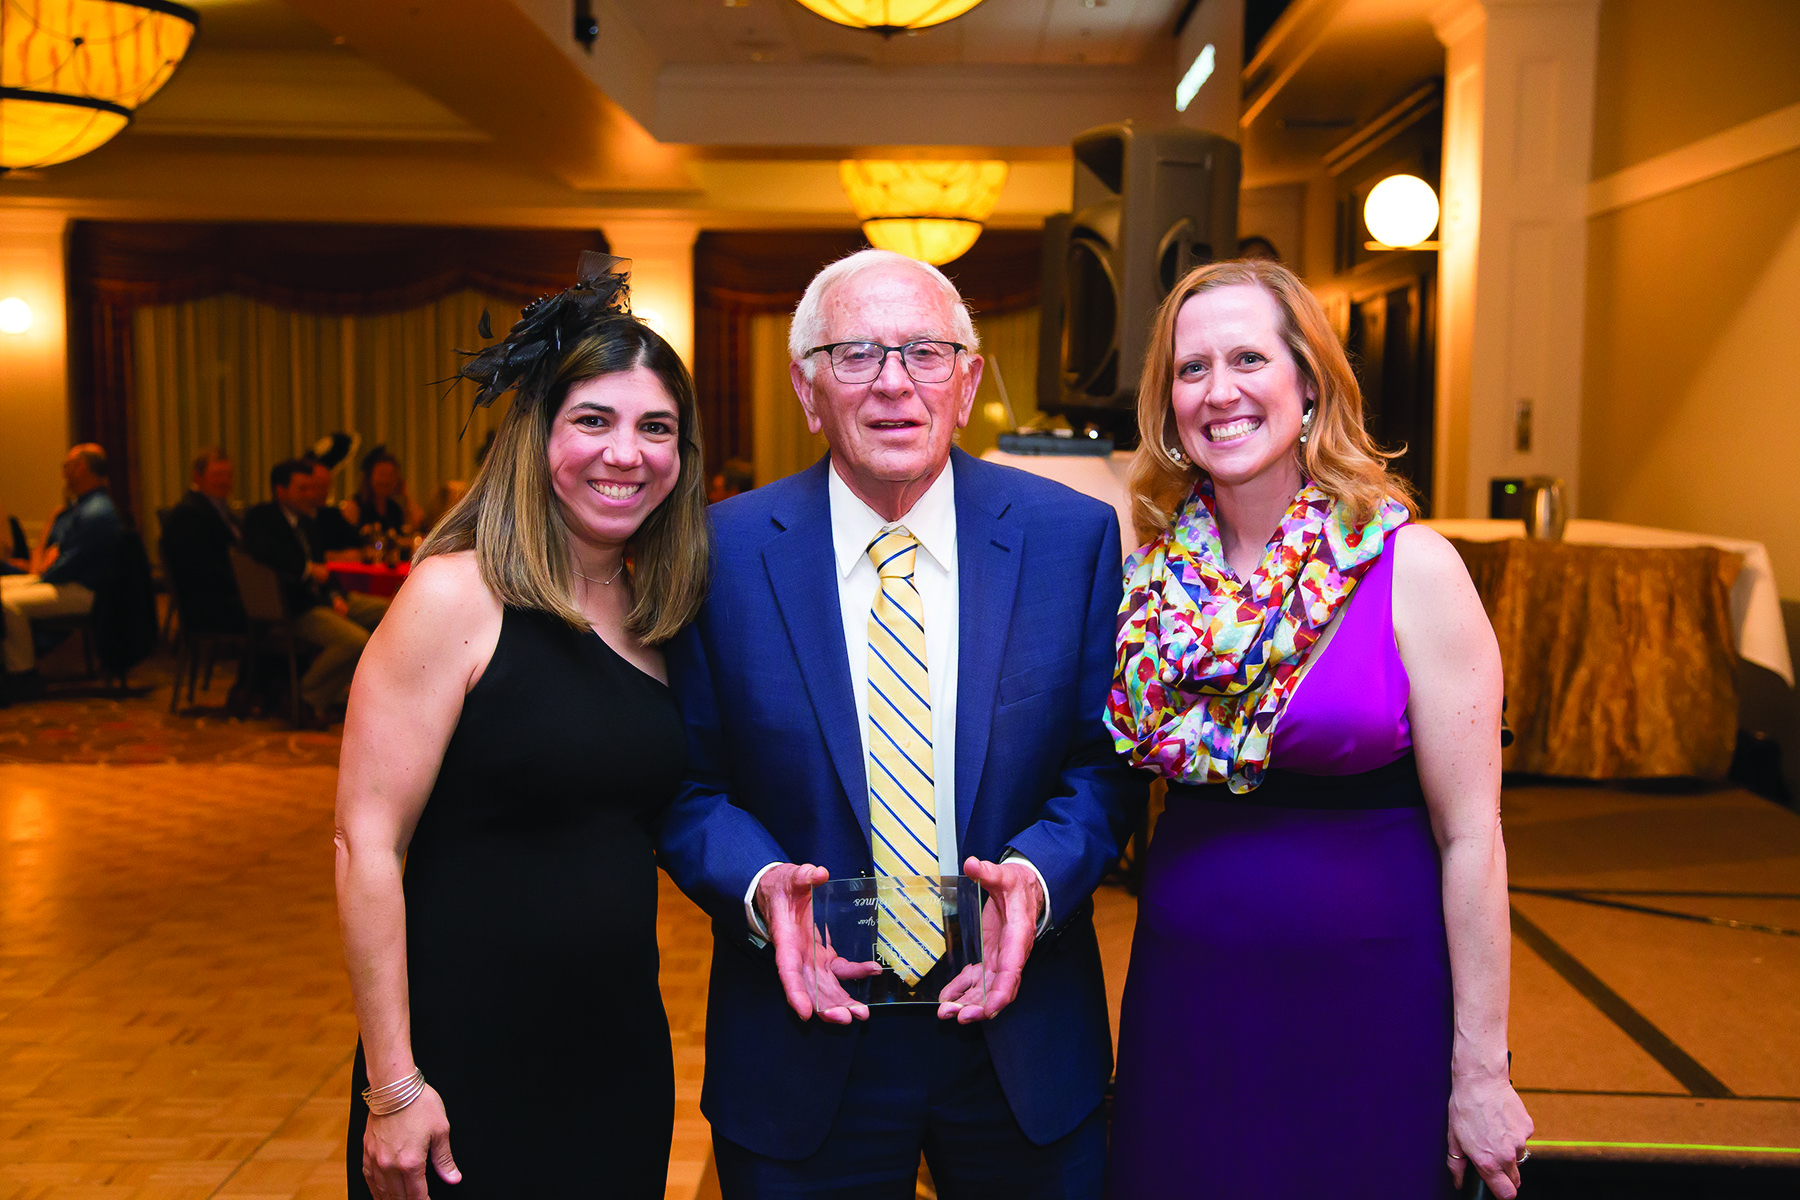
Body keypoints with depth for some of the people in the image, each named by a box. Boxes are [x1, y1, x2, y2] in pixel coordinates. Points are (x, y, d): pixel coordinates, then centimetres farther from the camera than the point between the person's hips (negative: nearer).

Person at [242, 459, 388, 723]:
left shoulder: (306, 522, 20)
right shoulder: (260, 517, -6)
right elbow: (262, 550, -27)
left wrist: (336, 596, 1)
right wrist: (307, 569, -20)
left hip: (321, 599, 9)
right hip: (292, 608, -9)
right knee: (356, 641, -31)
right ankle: (306, 700, -10)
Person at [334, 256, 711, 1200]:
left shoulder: (650, 614, 4)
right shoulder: (456, 597, -14)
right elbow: (366, 844, -16)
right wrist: (393, 1088, -16)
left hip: (622, 1048, 6)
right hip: (466, 1058, -6)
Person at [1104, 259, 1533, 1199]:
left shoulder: (1411, 569, -11)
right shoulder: (1158, 573, 0)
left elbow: (1468, 836, -11)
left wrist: (1480, 1070, -9)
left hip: (1366, 1004, -3)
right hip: (1182, 1000, 4)